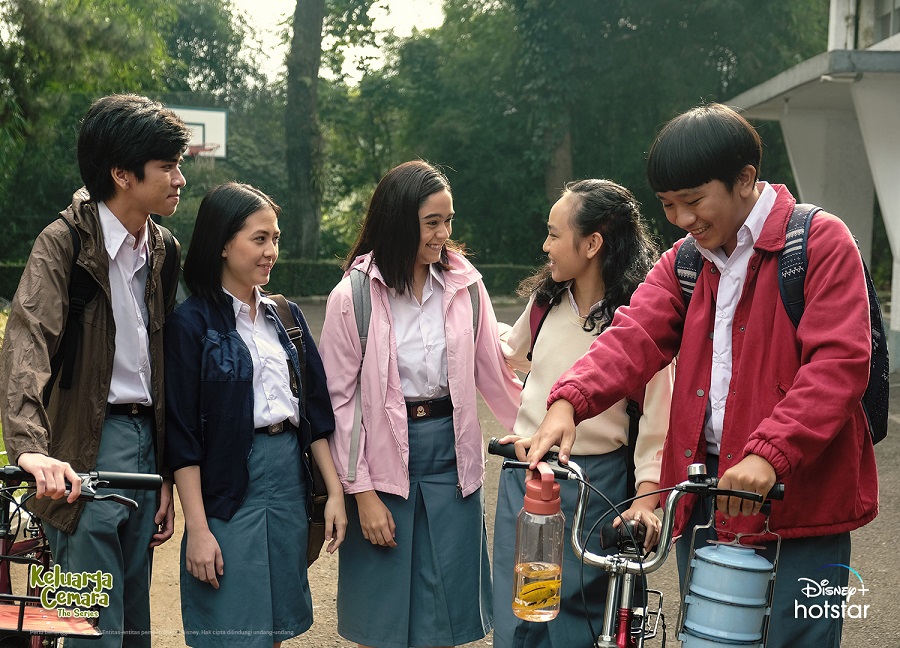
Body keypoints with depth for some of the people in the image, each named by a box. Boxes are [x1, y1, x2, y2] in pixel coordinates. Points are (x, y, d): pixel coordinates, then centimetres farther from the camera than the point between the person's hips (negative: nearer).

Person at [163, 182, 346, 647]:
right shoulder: (191, 323, -7)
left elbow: (315, 410, 13)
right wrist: (197, 528, -13)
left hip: (290, 478, 6)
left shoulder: (285, 316, 11)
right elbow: (182, 434, -10)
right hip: (227, 486, -6)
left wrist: (335, 491, 7)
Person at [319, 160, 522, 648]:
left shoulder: (465, 285, 0)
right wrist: (362, 491, -8)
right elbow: (340, 399, -6)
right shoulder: (354, 295, -8)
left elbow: (493, 371, 6)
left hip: (451, 450, 2)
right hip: (385, 455, -2)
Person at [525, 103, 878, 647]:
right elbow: (634, 337, -3)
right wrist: (569, 402, -21)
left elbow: (839, 362, -16)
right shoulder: (684, 262, 13)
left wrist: (769, 453, -28)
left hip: (797, 501, -5)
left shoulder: (821, 243, -6)